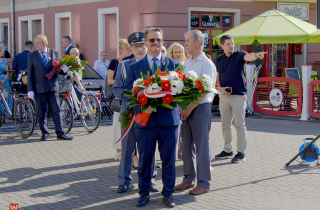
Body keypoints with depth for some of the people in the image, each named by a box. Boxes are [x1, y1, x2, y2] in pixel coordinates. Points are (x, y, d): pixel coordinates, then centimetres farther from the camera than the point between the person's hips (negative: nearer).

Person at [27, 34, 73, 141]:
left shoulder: (54, 53, 7)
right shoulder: (31, 56, 5)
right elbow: (30, 73, 3)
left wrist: (63, 70, -13)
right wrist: (30, 90, -4)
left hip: (53, 86, 1)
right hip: (39, 88, -1)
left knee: (56, 111, 1)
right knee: (41, 112, 5)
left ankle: (60, 133, 5)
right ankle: (44, 133, 16)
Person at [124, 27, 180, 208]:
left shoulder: (174, 64, 7)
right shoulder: (135, 68, 7)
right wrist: (142, 107, -15)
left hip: (169, 119, 0)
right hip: (145, 120, 0)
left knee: (169, 159, 6)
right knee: (144, 159, 7)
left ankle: (168, 193, 19)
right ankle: (144, 193, 21)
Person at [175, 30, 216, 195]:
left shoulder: (206, 64, -8)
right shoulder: (186, 64, 14)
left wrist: (189, 109, -16)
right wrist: (181, 107, 0)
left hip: (200, 108, -7)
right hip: (185, 109, 7)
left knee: (201, 146, -2)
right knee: (186, 145, 10)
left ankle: (203, 183, 5)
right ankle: (189, 179, 21)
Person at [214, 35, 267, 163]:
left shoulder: (239, 55, -3)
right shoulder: (219, 59, 9)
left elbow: (248, 57, -26)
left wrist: (256, 55, -48)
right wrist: (220, 88, -4)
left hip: (239, 96, -4)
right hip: (224, 96, 4)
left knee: (240, 125, -2)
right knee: (225, 125, 11)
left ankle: (241, 153, 3)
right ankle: (227, 150, 23)